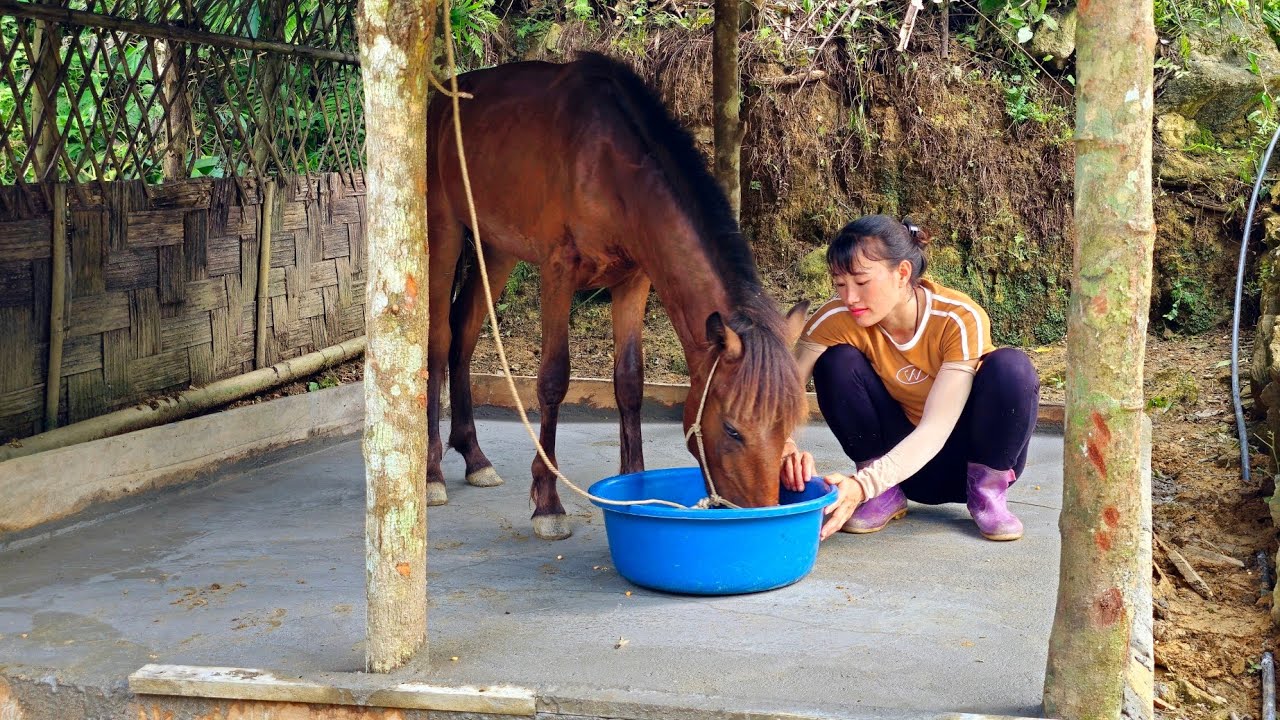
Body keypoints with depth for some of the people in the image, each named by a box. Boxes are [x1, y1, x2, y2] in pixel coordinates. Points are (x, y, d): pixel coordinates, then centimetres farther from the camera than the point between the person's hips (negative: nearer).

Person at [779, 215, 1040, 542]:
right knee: (837, 363, -23)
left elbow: (936, 428, -33)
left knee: (1011, 366, -30)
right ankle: (886, 496, -6)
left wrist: (863, 485, -48)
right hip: (902, 459, 2)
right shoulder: (836, 319, -20)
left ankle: (988, 492, -8)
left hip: (968, 456, -2)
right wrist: (786, 449, -48)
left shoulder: (961, 319, -27)